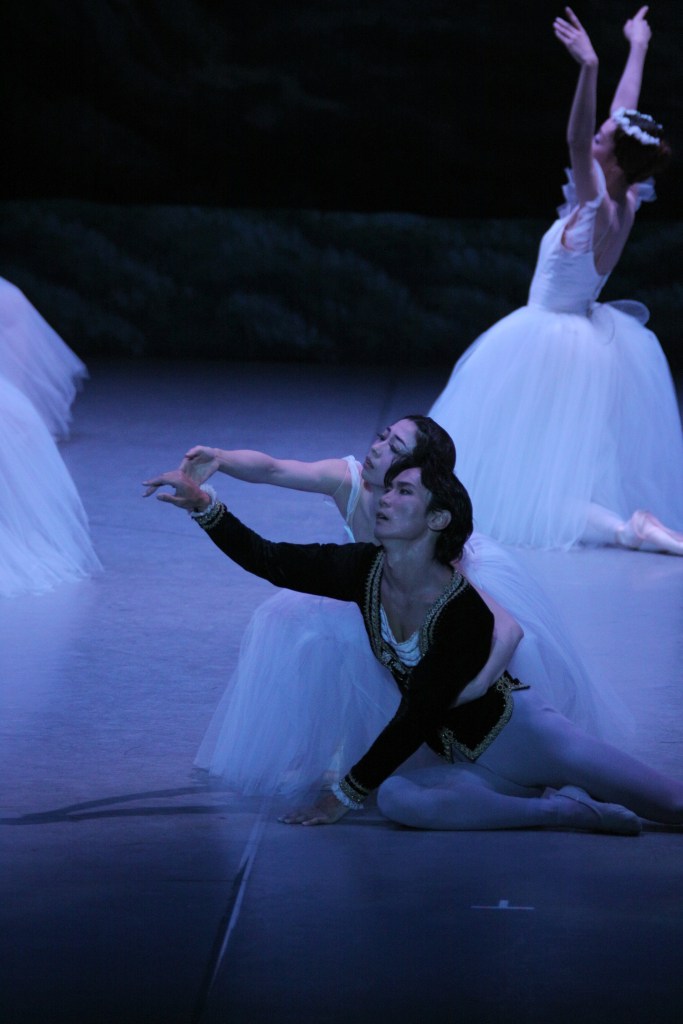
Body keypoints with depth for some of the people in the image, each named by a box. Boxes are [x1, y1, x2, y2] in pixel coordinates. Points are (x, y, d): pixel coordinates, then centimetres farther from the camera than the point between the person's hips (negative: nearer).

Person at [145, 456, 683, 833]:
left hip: (520, 733, -5)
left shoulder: (467, 614, -25)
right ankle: (567, 809, -16)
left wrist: (347, 793, -16)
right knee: (397, 799, -30)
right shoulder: (365, 570, -7)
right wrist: (204, 505, -19)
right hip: (464, 763, 5)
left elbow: (417, 717, -21)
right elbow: (267, 560, -5)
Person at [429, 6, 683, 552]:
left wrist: (591, 69, -52)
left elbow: (576, 142, -40)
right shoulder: (625, 202, -3)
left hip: (556, 345, -9)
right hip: (588, 339, 9)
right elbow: (625, 111, 9)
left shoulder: (600, 209, -23)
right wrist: (638, 48, 21)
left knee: (535, 484, -9)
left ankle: (631, 531, -24)